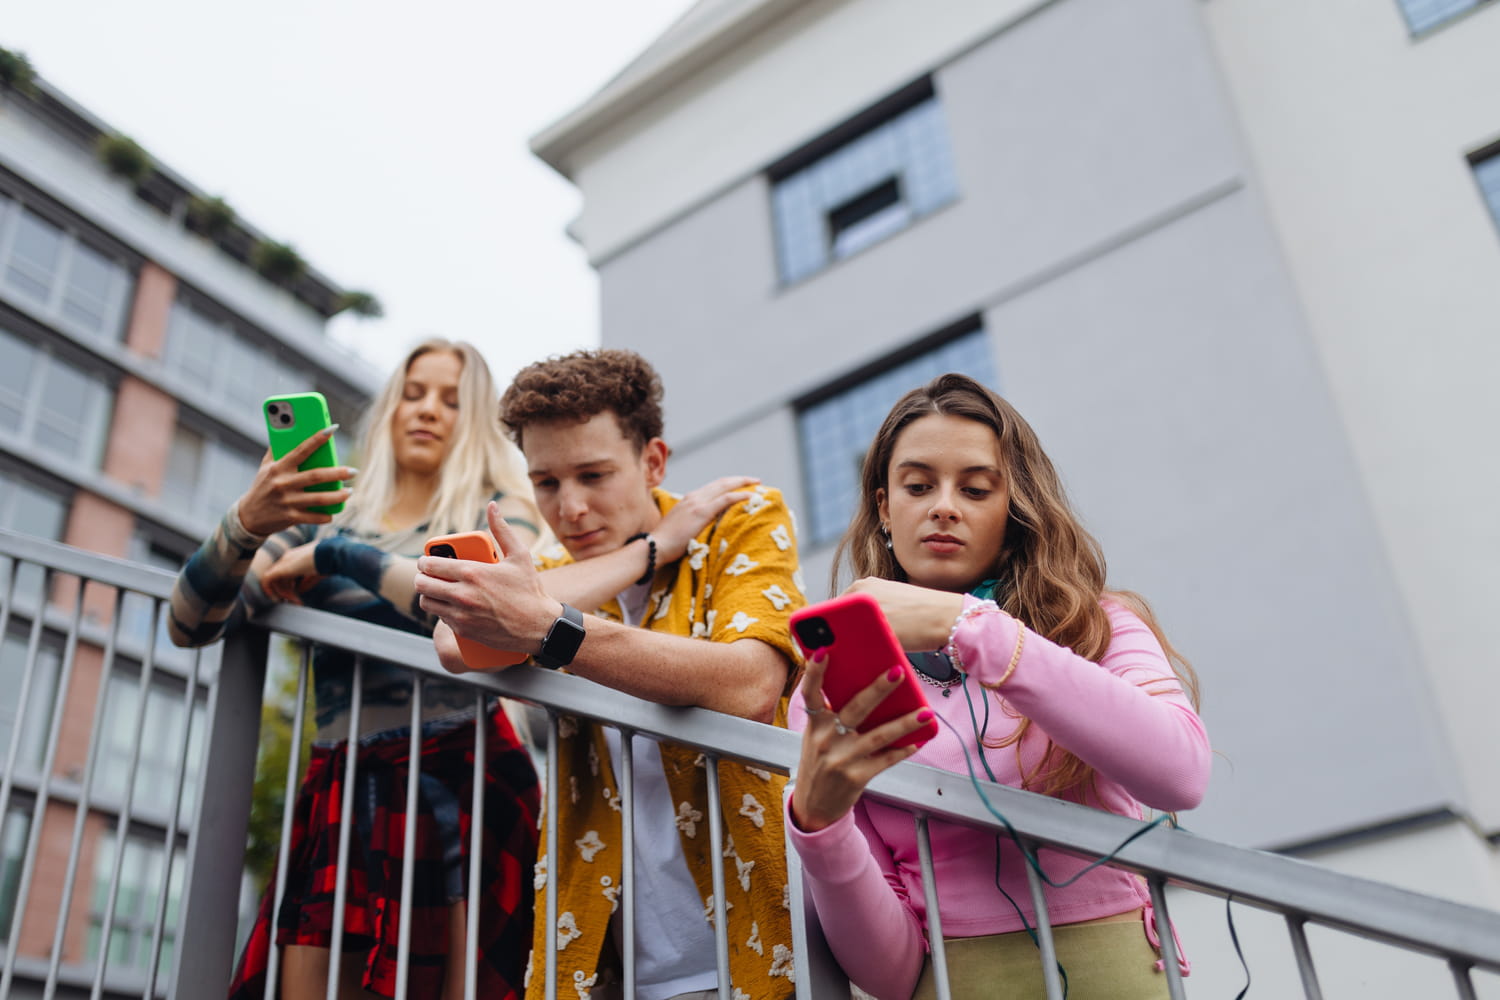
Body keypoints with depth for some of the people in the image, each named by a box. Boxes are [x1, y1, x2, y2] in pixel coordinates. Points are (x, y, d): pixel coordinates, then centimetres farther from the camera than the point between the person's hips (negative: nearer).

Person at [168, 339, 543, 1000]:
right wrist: (244, 525, -13)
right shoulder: (323, 516, 14)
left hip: (459, 789, -2)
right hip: (341, 793, 3)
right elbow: (190, 626, 6)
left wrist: (340, 557, -12)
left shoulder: (496, 511, 7)